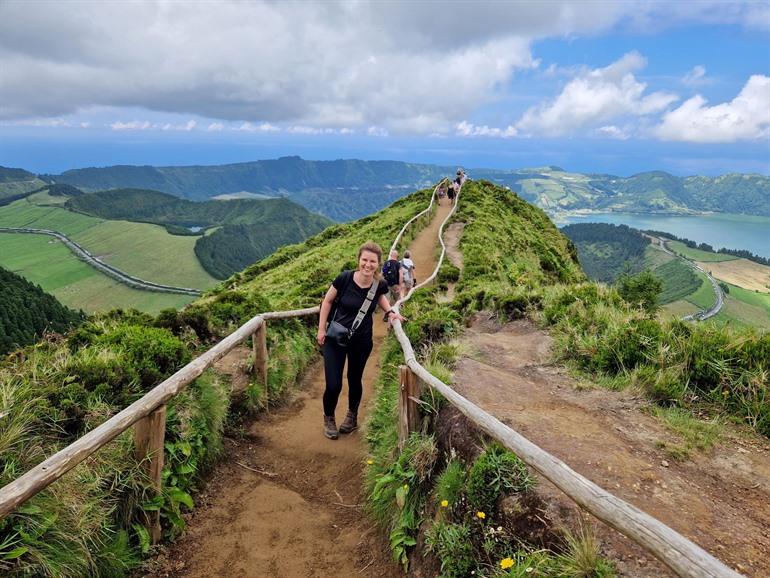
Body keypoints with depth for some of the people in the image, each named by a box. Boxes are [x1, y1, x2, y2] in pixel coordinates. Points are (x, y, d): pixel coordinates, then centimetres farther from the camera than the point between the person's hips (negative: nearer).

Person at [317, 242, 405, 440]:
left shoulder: (380, 285, -13)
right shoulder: (345, 278, -20)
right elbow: (327, 301, -4)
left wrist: (390, 312, -4)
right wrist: (321, 329, -4)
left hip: (362, 341, 2)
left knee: (354, 380, 18)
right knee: (333, 385, -4)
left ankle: (352, 417, 44)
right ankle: (328, 419, 26)